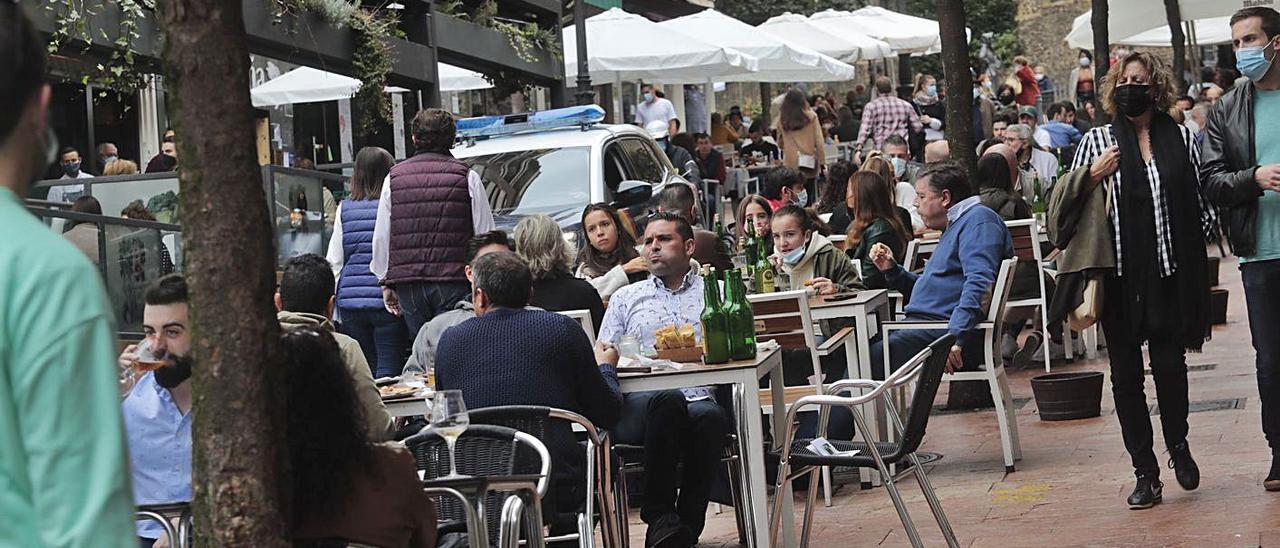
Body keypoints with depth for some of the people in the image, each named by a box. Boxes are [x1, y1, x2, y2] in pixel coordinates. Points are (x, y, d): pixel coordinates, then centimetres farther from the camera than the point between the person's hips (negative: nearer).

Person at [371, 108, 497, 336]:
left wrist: (386, 282, 18)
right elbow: (485, 235, 1)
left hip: (408, 285, 3)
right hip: (454, 282, -2)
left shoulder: (394, 178, 8)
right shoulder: (467, 177, 1)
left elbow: (381, 237, 11)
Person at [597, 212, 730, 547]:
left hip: (697, 398, 0)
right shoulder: (626, 298, 28)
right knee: (668, 401, -38)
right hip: (637, 404, 0)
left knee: (712, 417, -38)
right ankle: (659, 515, -29)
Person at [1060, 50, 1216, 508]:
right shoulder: (1097, 141, 6)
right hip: (1119, 276, 1)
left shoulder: (1180, 137, 6)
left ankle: (1178, 445, 29)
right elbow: (1067, 204, 8)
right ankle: (1145, 472, 11)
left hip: (1170, 275, 0)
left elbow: (1204, 201, 11)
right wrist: (1091, 176, -9)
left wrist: (1192, 248, 3)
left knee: (1170, 363, 1)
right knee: (1125, 371, 2)